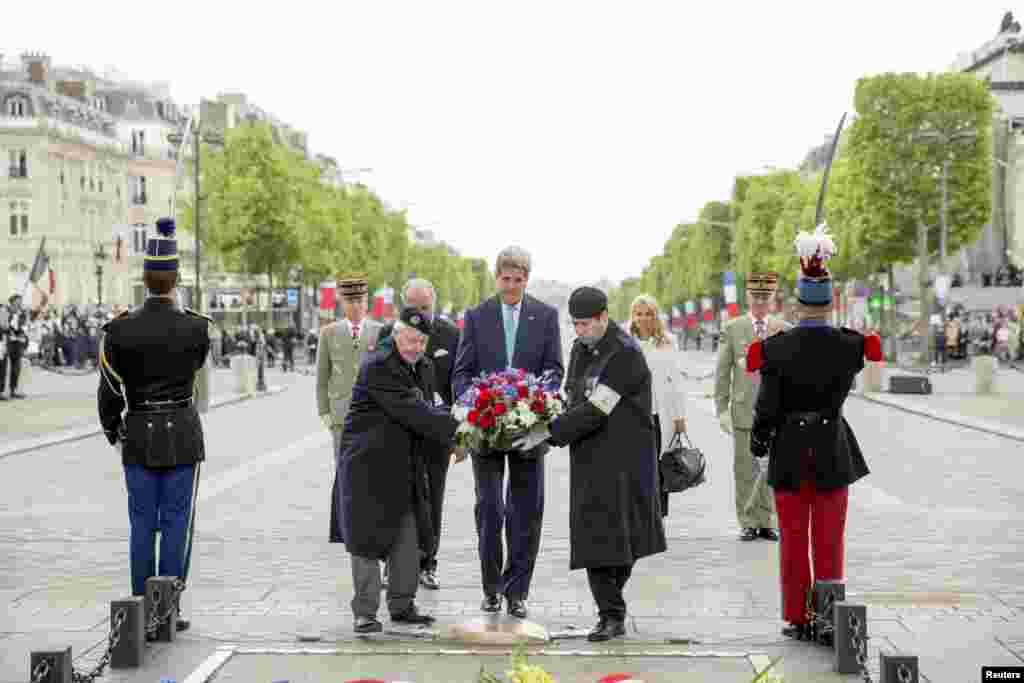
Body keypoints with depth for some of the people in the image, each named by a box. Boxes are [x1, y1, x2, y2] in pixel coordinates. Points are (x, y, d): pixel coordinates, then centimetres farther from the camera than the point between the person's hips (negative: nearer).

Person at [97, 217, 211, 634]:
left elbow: (109, 391, -3)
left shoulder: (121, 329, -7)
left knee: (142, 525, 8)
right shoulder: (195, 327, -8)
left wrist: (113, 434, 14)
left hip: (139, 437, 1)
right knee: (176, 524, 4)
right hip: (183, 435, -1)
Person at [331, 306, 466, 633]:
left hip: (405, 467, 8)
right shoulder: (378, 367, -18)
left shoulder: (424, 368, 10)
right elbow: (410, 411, -25)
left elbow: (427, 411, 11)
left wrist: (448, 445, -6)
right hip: (368, 465, -8)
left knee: (409, 538, 9)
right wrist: (455, 429, -27)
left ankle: (402, 605, 21)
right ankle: (365, 612, 6)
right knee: (367, 537, -2)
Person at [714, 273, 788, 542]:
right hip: (744, 410, -1)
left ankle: (766, 522, 12)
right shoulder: (732, 328, 4)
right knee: (745, 470, 1)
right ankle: (748, 523, 9)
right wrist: (722, 408, -3)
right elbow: (722, 372, 3)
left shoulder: (783, 329, 7)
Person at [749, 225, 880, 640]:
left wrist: (758, 443, 7)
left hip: (789, 450, 0)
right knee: (830, 541, 8)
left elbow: (767, 406, -9)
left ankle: (796, 618, 14)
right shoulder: (850, 345, -9)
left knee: (793, 539, 10)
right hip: (832, 448, 1)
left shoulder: (776, 348, -12)